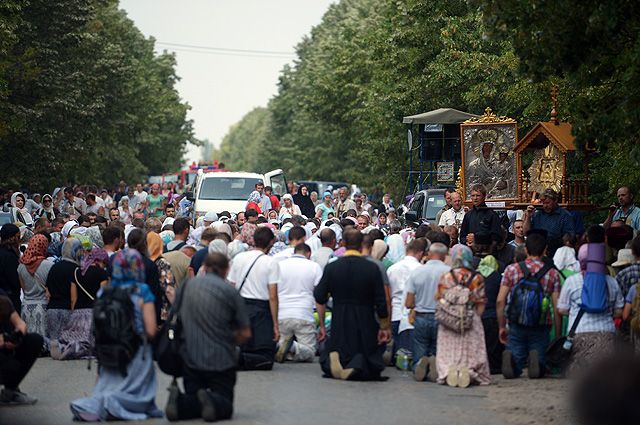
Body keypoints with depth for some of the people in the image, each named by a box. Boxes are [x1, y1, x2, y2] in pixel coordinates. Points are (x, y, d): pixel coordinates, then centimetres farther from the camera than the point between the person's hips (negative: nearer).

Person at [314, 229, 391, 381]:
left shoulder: (331, 267, -1)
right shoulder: (372, 268, -5)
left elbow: (319, 299, 1)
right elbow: (381, 302, -3)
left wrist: (322, 326, 15)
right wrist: (384, 327, 11)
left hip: (339, 324, 1)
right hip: (365, 326, -1)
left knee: (327, 366, 16)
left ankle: (332, 361, -21)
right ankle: (358, 366, -26)